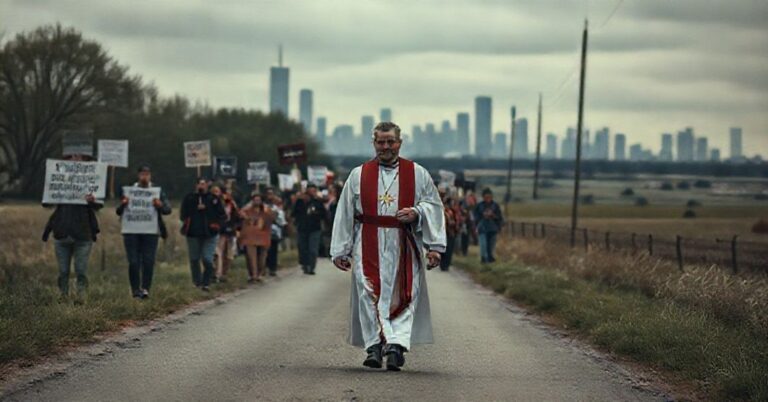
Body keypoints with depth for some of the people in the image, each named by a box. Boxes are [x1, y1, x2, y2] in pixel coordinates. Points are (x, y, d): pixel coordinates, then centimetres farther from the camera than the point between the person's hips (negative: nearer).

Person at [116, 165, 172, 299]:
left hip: (150, 232, 0)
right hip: (131, 231, 0)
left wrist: (160, 205, -19)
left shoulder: (157, 191, 9)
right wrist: (123, 204, -13)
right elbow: (118, 212, 9)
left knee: (148, 261, -7)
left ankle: (145, 288, -5)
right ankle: (135, 290, 3)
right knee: (133, 262, -2)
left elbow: (168, 209, 3)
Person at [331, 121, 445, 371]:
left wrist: (416, 213, -11)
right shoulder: (359, 175, 12)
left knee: (403, 296, -9)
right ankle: (375, 347, -10)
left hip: (404, 246, 0)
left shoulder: (417, 174, 10)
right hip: (368, 246, 0)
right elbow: (345, 214, 12)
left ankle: (395, 347, -13)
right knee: (370, 295, -10)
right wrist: (341, 251, 8)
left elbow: (433, 206, 11)